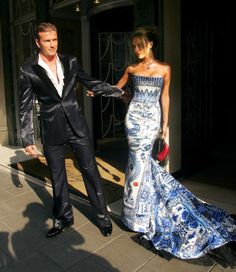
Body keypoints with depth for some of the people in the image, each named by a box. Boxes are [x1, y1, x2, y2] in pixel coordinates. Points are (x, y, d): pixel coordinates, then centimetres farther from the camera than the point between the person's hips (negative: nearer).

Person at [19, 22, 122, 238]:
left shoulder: (71, 61, 4)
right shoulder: (29, 70, -2)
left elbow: (91, 83, 13)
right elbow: (26, 108, -1)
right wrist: (28, 140, -3)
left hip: (77, 126, 1)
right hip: (52, 131, -1)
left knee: (90, 170, 5)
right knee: (57, 177, 11)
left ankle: (102, 215, 22)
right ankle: (64, 217, 32)